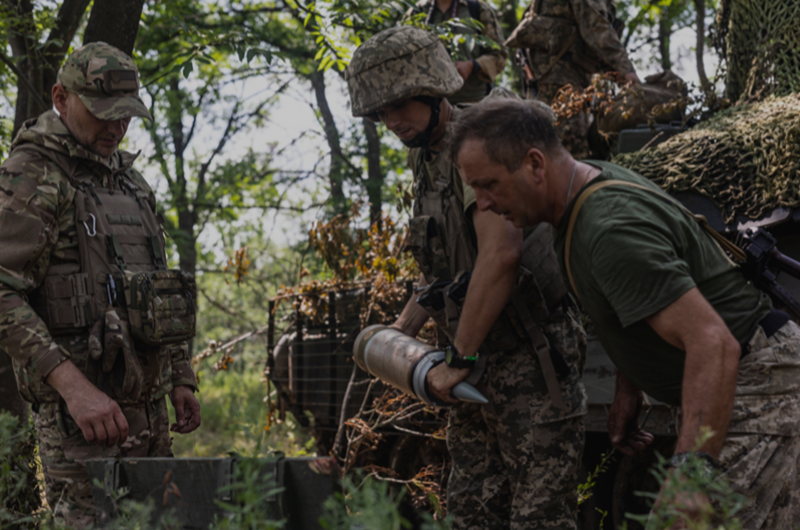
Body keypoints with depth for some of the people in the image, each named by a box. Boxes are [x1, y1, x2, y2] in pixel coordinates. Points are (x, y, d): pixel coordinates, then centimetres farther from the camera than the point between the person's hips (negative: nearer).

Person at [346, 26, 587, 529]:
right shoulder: (429, 162, 16)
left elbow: (501, 255, -27)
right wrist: (402, 329, 17)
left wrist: (459, 360, -22)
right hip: (483, 365, 10)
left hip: (531, 356, -9)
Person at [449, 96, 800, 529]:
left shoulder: (611, 230, -28)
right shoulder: (591, 180, 4)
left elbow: (713, 345, -36)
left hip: (757, 386, -11)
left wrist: (694, 466, -42)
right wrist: (627, 391, 16)